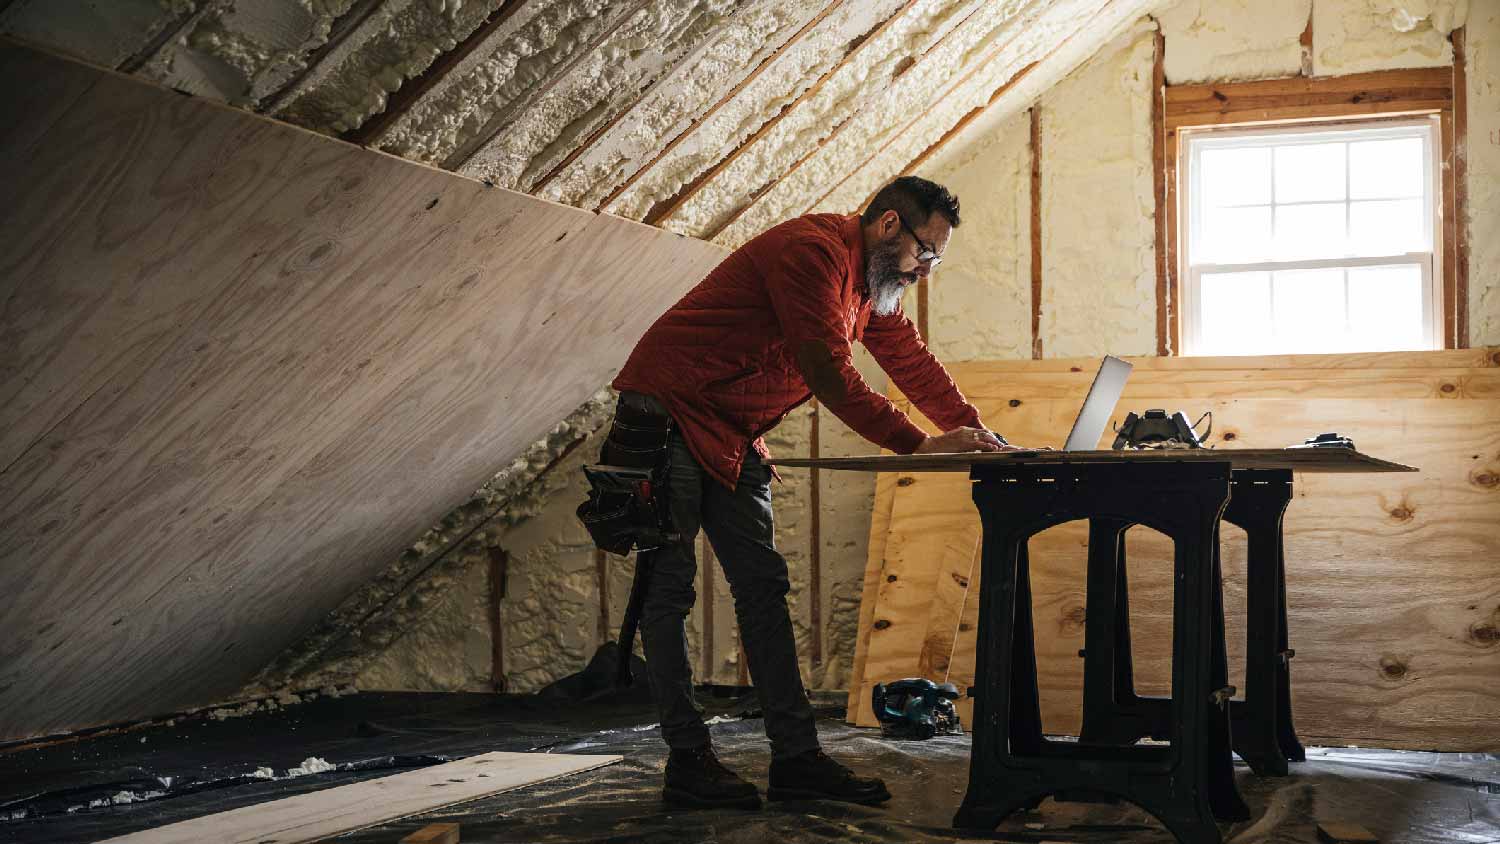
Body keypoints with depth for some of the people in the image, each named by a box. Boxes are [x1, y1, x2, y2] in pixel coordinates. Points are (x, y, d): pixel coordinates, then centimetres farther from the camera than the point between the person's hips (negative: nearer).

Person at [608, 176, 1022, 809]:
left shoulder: (871, 285, 12)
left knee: (763, 588, 2)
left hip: (734, 441, 10)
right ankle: (687, 762, -3)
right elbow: (830, 375, -25)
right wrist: (919, 446, -23)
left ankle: (796, 757, 1)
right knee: (670, 590, -5)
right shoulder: (813, 250, -20)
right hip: (668, 417, -10)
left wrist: (978, 436, 3)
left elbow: (913, 361, 16)